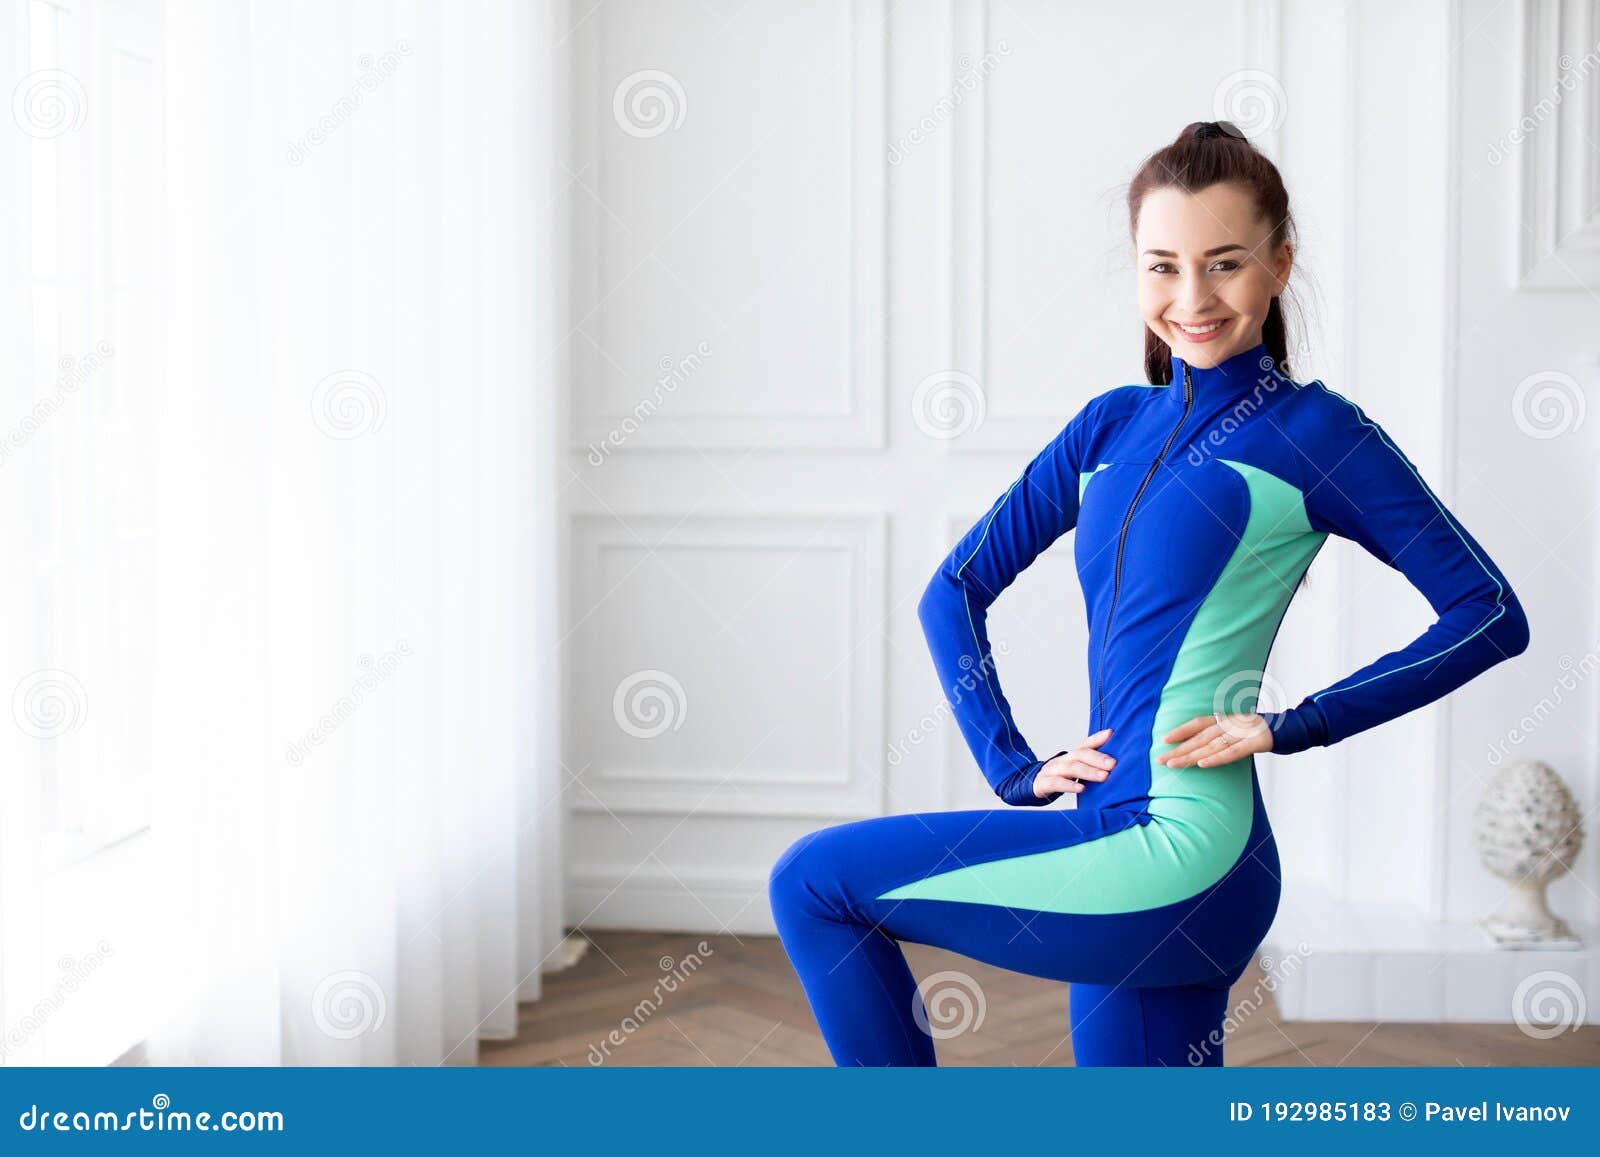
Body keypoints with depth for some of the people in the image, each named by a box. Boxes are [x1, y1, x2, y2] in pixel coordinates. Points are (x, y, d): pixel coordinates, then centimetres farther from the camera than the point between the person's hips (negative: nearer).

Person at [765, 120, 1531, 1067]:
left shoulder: (1313, 434, -4)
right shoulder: (1113, 425, 13)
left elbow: (1492, 615, -5)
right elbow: (956, 590, 16)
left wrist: (1295, 726, -9)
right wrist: (1013, 764, 5)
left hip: (1180, 849, -6)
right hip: (1123, 840, 6)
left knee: (813, 882, -2)